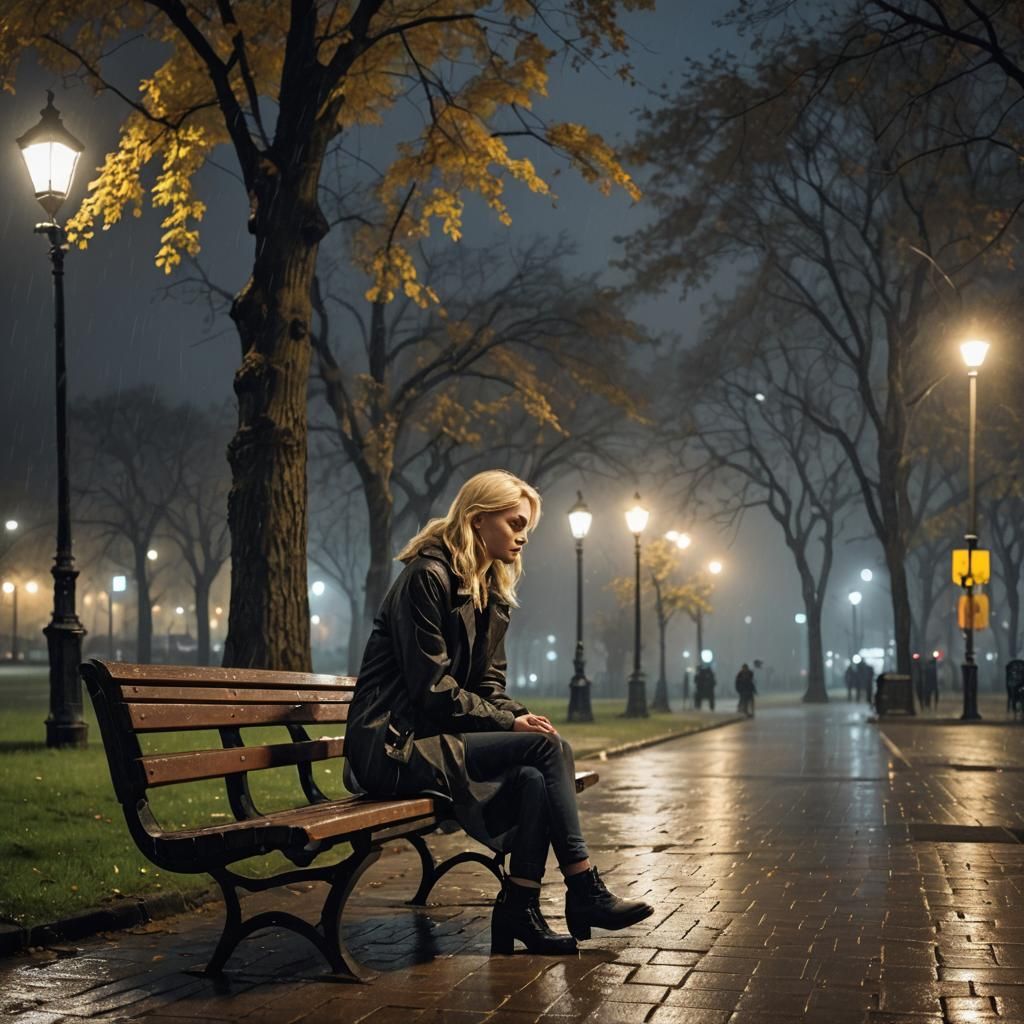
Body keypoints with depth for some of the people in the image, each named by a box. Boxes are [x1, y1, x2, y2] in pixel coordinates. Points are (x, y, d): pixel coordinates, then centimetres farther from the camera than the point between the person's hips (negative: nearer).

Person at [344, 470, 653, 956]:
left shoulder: (492, 592, 15)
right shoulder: (427, 576, -13)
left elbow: (488, 685, 15)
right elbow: (432, 689, -17)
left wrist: (520, 718, -6)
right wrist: (508, 722, -15)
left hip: (436, 737, 8)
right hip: (394, 746, -8)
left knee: (535, 779, -22)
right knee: (547, 747, -21)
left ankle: (519, 909, -16)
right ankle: (585, 894, -15)